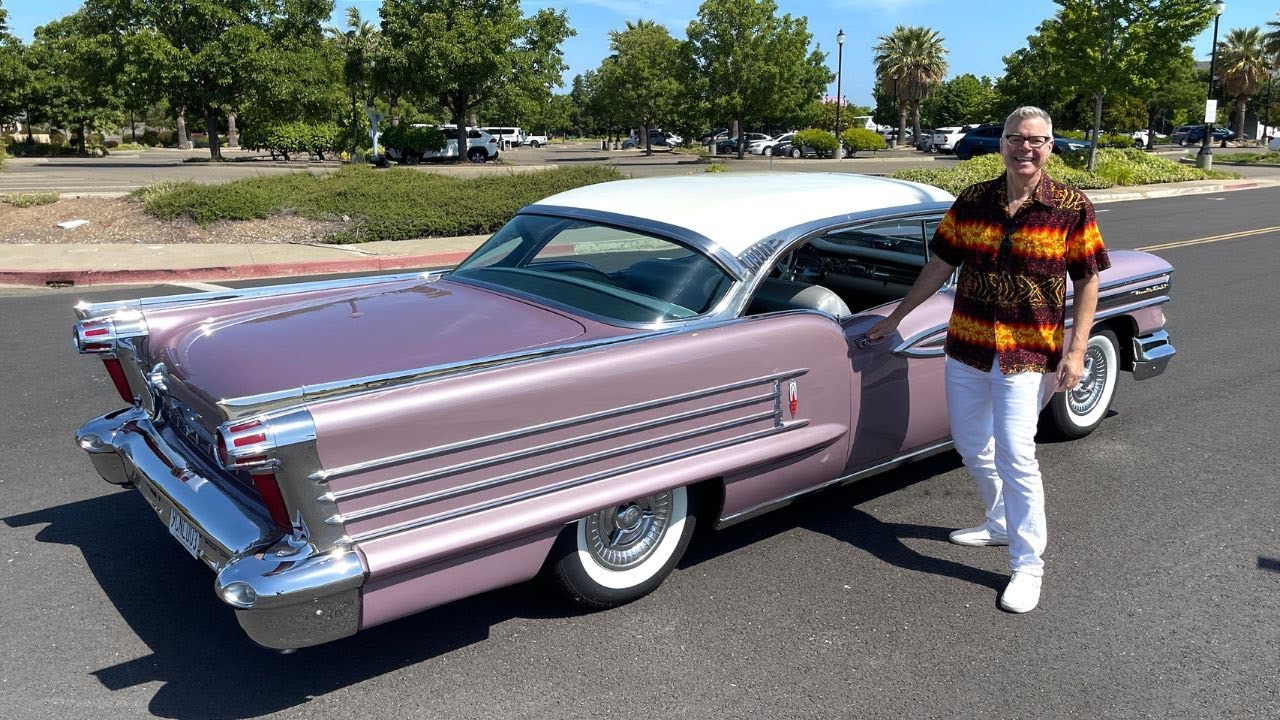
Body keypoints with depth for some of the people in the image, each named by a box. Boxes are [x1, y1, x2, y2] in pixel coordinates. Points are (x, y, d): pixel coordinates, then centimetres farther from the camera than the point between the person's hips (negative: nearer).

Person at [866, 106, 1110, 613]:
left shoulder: (1072, 208, -5)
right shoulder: (972, 202, 2)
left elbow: (1087, 284, -1)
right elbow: (940, 266, 9)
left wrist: (1076, 351, -9)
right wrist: (895, 318, 10)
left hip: (1028, 352, -4)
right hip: (966, 344, 5)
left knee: (1015, 453, -12)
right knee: (970, 443, 15)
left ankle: (1028, 566, 3)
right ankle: (1001, 524, 39)